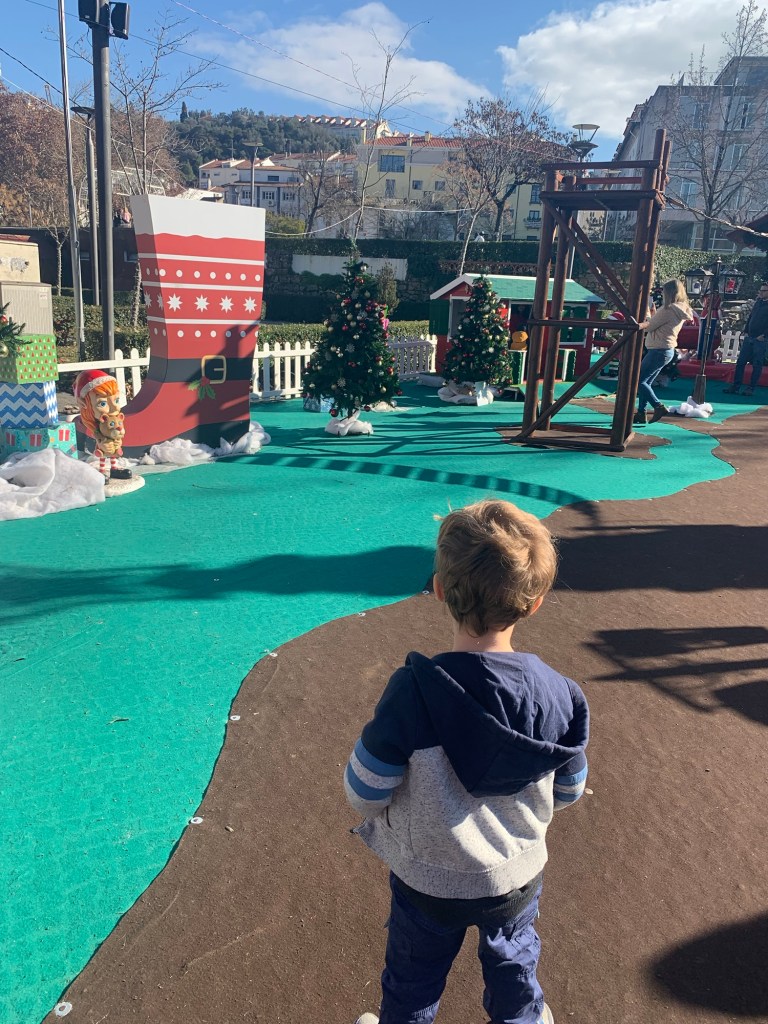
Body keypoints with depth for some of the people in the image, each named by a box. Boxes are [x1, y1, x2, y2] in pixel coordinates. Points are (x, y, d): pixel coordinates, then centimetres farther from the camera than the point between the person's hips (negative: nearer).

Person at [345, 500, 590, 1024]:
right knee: (513, 961, 34)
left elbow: (365, 791, -22)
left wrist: (392, 812, 1)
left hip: (428, 880, -2)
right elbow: (568, 790, -6)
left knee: (414, 978, 28)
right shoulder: (559, 695, -23)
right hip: (518, 876, 3)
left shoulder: (412, 692, -33)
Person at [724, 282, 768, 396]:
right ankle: (735, 387, 7)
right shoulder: (758, 302, 14)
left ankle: (751, 388, 6)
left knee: (757, 365, 1)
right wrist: (746, 332, 10)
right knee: (740, 362, 4)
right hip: (749, 338, 7)